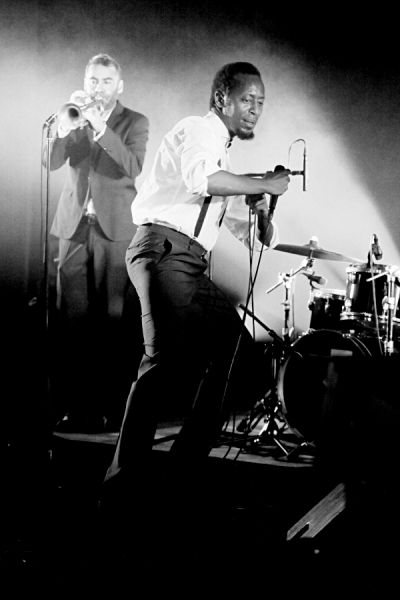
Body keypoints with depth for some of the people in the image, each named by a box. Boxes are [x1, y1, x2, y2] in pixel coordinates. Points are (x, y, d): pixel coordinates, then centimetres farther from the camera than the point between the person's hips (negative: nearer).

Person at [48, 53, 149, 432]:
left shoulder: (135, 122, 7)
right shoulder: (70, 115, 15)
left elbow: (133, 167, -10)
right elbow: (54, 162, 0)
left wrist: (101, 128, -18)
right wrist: (68, 124, -15)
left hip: (115, 228, -3)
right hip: (74, 226, 3)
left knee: (115, 321, -6)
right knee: (71, 318, -1)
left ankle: (114, 407, 0)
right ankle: (73, 406, 4)